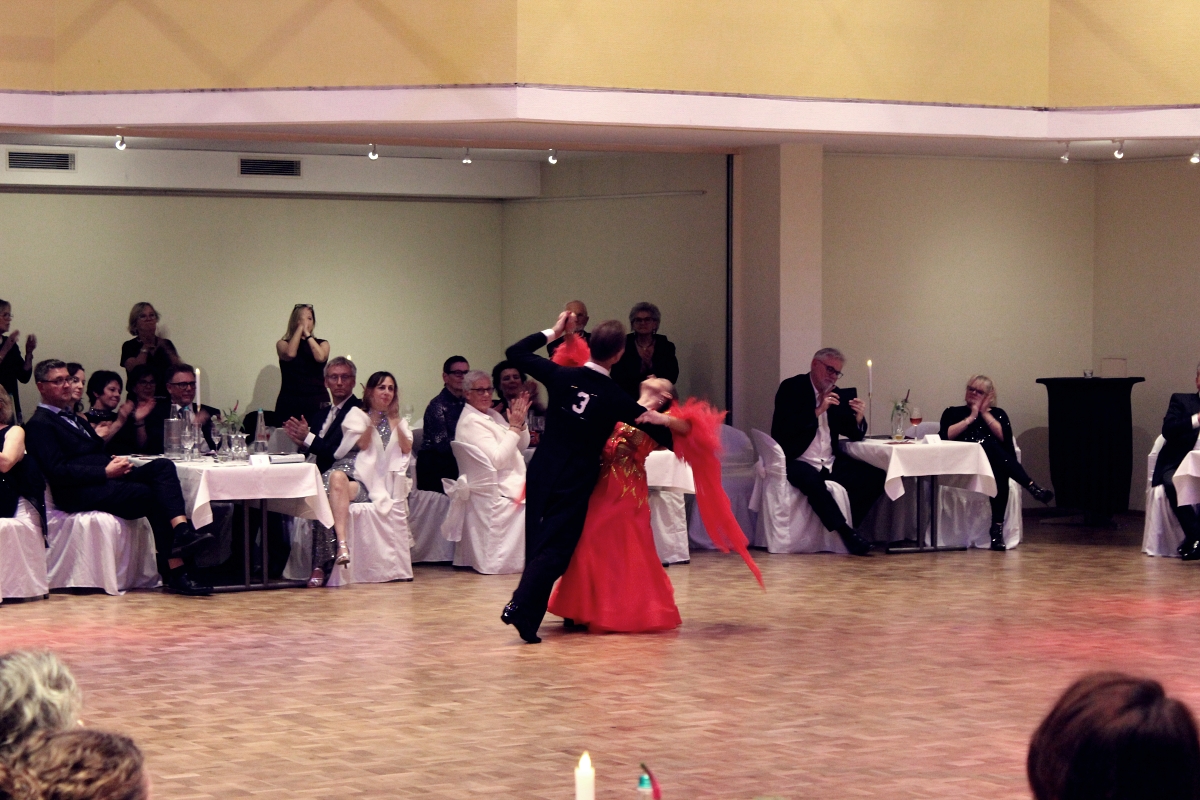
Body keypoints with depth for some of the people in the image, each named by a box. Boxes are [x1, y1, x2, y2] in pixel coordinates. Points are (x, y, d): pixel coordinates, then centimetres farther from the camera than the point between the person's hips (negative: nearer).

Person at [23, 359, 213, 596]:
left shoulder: (72, 418, 28)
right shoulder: (39, 425, -1)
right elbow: (58, 472, -13)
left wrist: (117, 461, 0)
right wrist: (106, 472, -18)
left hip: (108, 478, 8)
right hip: (80, 494, -8)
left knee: (162, 466, -17)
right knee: (155, 497, -22)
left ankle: (182, 532, -37)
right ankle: (175, 574, -20)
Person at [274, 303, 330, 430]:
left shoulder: (322, 344, 15)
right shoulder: (283, 344, 12)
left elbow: (320, 357, -7)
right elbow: (290, 354, -11)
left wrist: (307, 334, -5)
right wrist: (300, 327, -5)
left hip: (317, 405, 1)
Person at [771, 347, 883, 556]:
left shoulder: (835, 394, 15)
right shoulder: (791, 388, -2)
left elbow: (854, 435, 18)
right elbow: (783, 428, -17)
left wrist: (858, 418, -5)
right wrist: (818, 411, -19)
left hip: (831, 464, 6)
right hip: (797, 462, -6)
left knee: (876, 478, -14)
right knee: (812, 480, -40)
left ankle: (847, 529, -9)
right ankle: (845, 532, -33)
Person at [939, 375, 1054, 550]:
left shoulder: (998, 414, 22)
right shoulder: (952, 413, 20)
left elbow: (1003, 436, 1)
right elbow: (947, 436, -1)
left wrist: (985, 413, 3)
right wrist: (971, 417, 2)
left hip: (995, 463, 2)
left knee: (1000, 472, -37)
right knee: (988, 445, -34)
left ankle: (997, 527, -42)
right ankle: (1032, 486, -46)